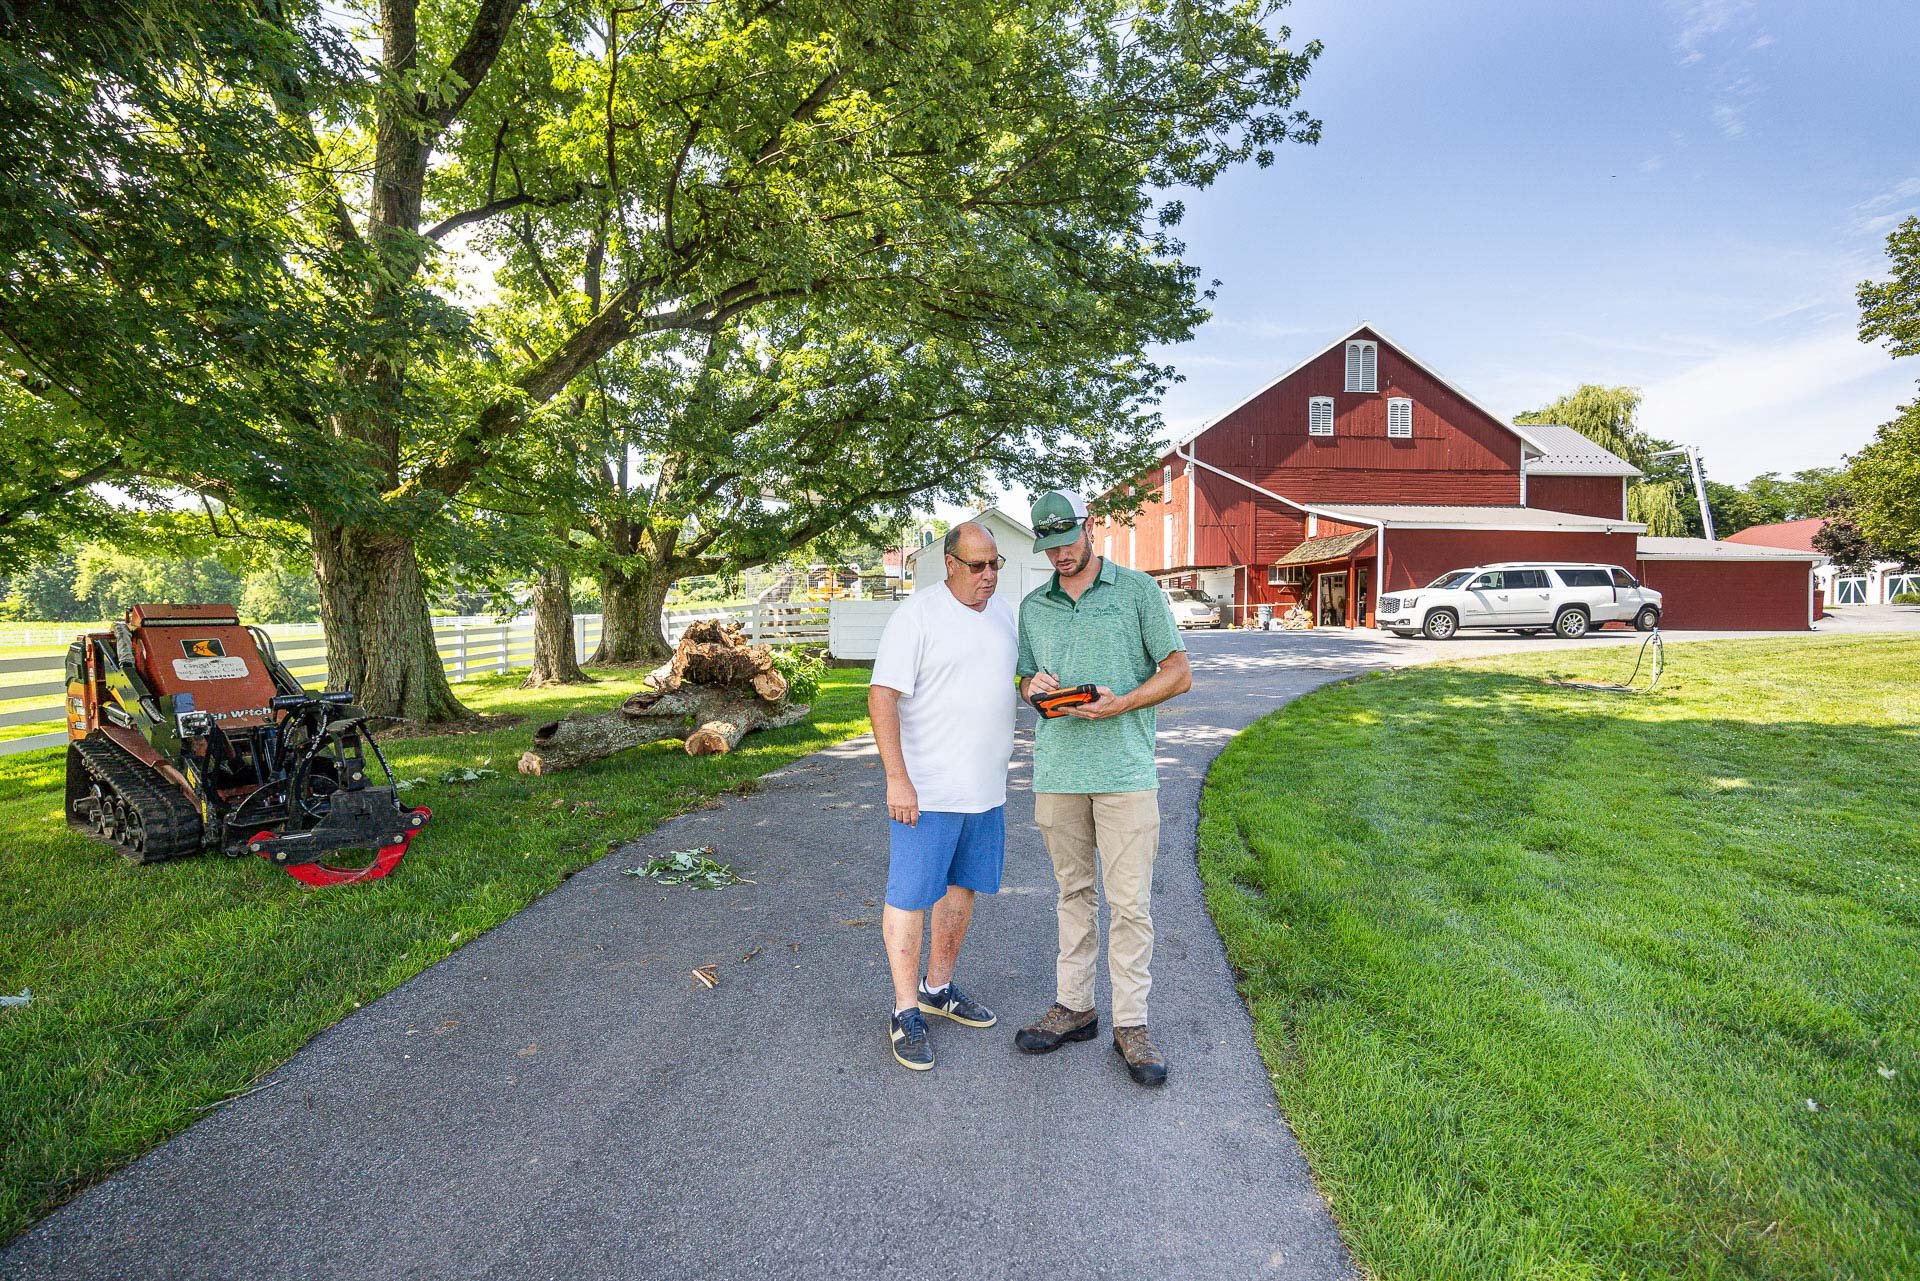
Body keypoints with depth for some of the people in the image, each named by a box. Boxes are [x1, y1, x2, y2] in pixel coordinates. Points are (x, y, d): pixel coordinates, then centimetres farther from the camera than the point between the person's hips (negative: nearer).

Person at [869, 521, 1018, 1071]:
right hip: (924, 790, -7)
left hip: (986, 788, 7)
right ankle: (906, 1011, 16)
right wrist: (897, 778, -22)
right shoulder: (917, 614, -13)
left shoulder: (1004, 613, 9)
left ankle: (938, 987, 33)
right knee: (910, 895, 2)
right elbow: (882, 696, -17)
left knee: (962, 886, 16)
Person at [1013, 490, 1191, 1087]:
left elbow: (1179, 672, 0)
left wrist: (1121, 704, -16)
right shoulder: (1033, 606, 13)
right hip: (1056, 769, 4)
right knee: (1073, 892, 14)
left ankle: (1130, 1023, 15)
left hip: (1125, 769, -3)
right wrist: (1032, 686, -4)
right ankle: (1073, 1006, 27)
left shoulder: (1136, 588, 1)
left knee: (1129, 901, 1)